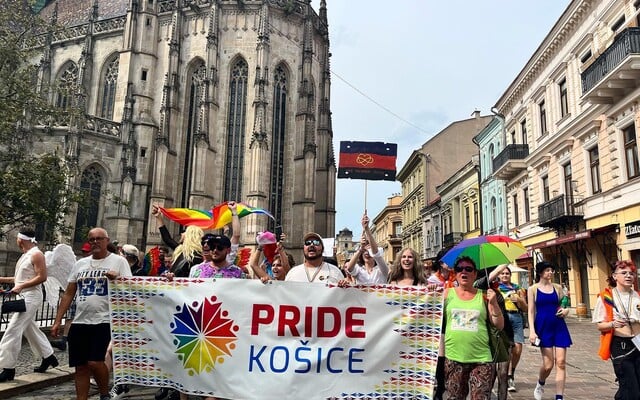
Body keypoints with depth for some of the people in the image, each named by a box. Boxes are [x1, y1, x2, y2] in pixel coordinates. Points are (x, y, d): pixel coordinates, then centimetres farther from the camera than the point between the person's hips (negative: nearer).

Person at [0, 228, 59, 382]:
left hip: (30, 298, -10)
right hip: (23, 297, 10)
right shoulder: (25, 255, 16)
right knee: (30, 329, 17)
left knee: (12, 331, -11)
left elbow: (42, 277, -20)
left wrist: (21, 286, -24)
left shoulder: (36, 254, -13)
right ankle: (48, 357, 28)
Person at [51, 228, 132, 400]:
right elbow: (68, 294, 16)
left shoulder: (118, 261, 0)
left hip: (104, 321, -5)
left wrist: (117, 279, -24)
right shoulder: (80, 264, 14)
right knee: (81, 366, 8)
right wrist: (58, 321, 11)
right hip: (79, 322, 5)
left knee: (94, 362, -12)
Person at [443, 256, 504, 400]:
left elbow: (499, 325, 5)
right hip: (453, 358, 0)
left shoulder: (484, 296, 5)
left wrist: (493, 303, -7)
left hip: (481, 359, 0)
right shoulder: (447, 293, 5)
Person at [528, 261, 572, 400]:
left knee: (561, 362, -2)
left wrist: (566, 310, -6)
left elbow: (563, 306, 18)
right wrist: (532, 331, -12)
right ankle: (540, 384, 28)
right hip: (543, 327, -3)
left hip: (559, 327, 3)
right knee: (548, 364, -3)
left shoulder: (557, 287, 8)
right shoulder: (533, 289, -1)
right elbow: (531, 311, -3)